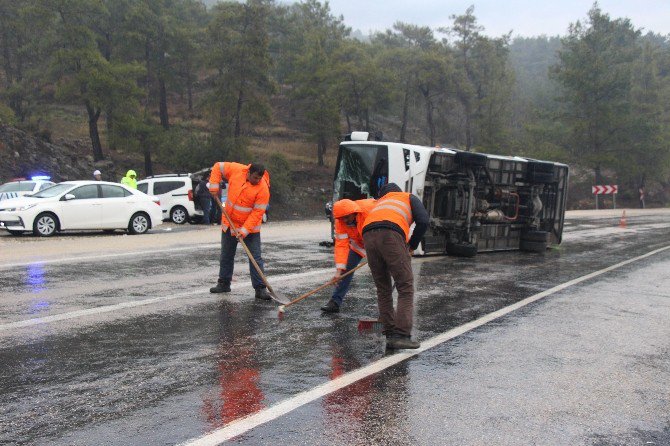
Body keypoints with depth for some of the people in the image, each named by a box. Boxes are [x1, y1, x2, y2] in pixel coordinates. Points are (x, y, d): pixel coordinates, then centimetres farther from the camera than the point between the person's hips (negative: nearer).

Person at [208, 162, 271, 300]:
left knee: (255, 258, -7)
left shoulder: (263, 189, -22)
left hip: (250, 227, -4)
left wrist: (244, 230, -27)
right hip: (229, 222, 4)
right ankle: (224, 284, 29)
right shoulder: (236, 170, -12)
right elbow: (218, 167, 4)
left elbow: (257, 213, -22)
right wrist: (214, 186, -7)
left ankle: (260, 289, -2)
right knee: (226, 255, 15)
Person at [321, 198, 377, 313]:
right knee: (346, 269, -6)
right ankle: (335, 301, 0)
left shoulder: (370, 207, -37)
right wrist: (339, 270, -33)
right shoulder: (340, 222, -24)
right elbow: (341, 245, -25)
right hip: (358, 243, 3)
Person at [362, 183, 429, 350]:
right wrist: (411, 246, 20)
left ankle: (390, 335, 16)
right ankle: (402, 335, -4)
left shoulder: (378, 204, 41)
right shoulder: (410, 197, 30)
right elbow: (423, 222, 9)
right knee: (406, 287, 2)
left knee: (383, 289, 14)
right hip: (391, 235, -4)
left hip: (368, 236, 5)